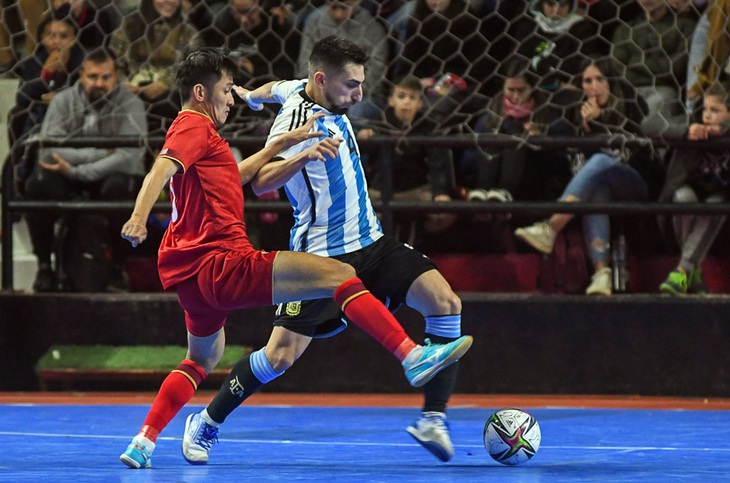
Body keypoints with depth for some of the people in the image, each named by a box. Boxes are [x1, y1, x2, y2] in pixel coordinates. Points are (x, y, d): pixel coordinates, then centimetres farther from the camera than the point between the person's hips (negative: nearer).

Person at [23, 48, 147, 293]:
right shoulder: (63, 101, -5)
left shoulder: (130, 105, -11)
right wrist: (101, 154, -23)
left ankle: (119, 264, -18)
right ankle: (44, 265, -14)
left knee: (118, 185, -37)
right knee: (37, 183, -28)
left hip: (112, 176, -2)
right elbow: (48, 151, -17)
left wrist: (75, 171, -30)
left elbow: (128, 158, -25)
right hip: (69, 188, 2)